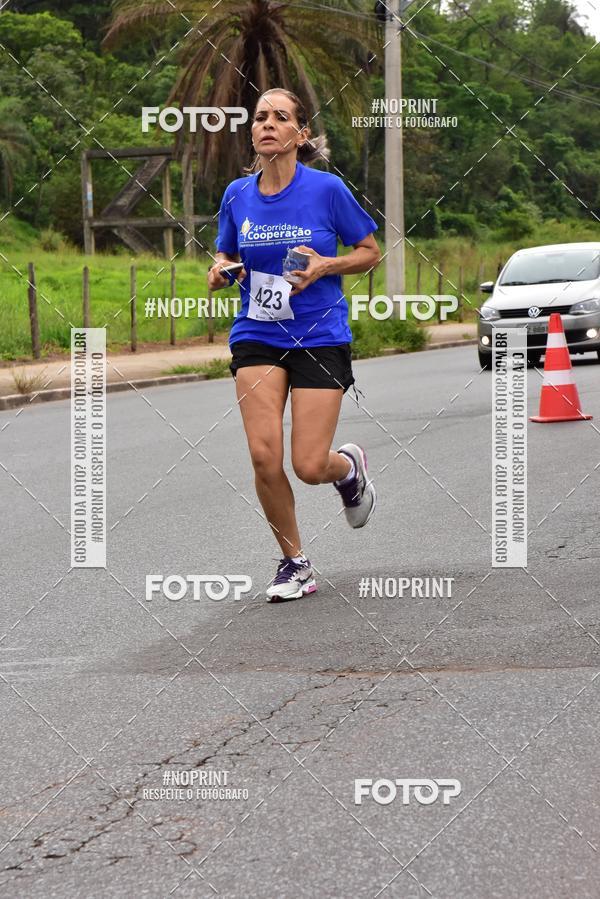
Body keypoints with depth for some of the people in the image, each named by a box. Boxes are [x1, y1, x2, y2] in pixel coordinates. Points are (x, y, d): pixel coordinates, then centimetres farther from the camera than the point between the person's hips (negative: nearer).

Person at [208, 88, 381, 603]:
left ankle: (350, 467, 31)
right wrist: (220, 272, -4)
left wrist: (325, 266, -14)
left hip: (320, 335, -3)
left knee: (310, 466, -9)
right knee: (265, 454, -13)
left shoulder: (327, 188, -7)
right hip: (257, 335, 3)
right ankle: (294, 562, 8)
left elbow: (370, 252, 3)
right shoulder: (237, 195, 3)